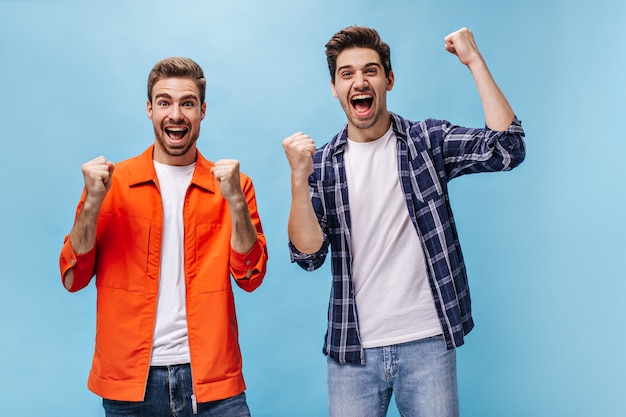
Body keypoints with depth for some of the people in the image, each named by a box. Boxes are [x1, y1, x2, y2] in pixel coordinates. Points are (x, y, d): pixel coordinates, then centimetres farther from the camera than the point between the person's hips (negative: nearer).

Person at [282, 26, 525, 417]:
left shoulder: (428, 141, 1)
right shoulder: (321, 163, 1)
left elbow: (507, 148, -13)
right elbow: (308, 255, -7)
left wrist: (474, 60, -13)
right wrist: (299, 178, -21)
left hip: (427, 342, 0)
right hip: (352, 348, 1)